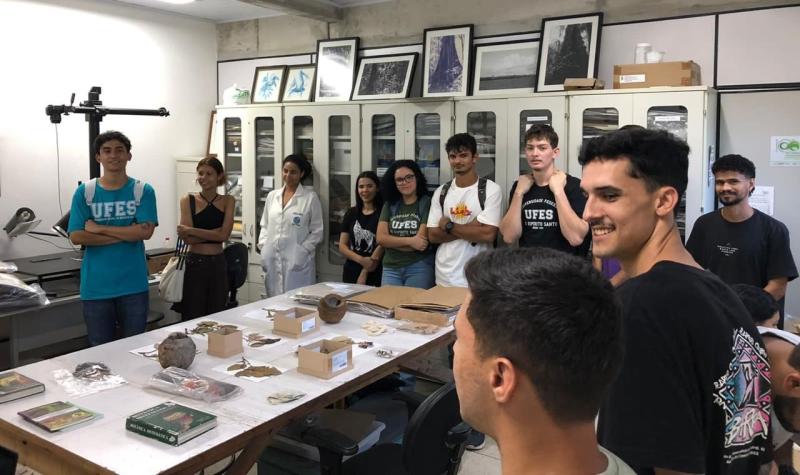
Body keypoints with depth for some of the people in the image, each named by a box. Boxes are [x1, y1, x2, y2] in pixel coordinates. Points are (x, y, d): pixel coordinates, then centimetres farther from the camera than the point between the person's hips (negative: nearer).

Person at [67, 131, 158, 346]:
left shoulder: (143, 191, 0)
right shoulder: (84, 192, 1)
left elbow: (145, 231, -12)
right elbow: (76, 237, -7)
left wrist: (99, 228, -11)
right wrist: (127, 234, -12)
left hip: (134, 285, 0)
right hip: (96, 286, 1)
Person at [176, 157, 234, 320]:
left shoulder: (228, 201, 3)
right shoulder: (188, 200, 0)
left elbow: (224, 234, -10)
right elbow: (189, 239, -9)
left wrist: (191, 230, -13)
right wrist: (214, 233, -15)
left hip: (218, 264, 2)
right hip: (194, 264, -2)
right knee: (192, 318, 2)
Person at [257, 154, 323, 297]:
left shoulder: (310, 197, -1)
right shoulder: (272, 196, 12)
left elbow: (317, 232, -1)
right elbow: (265, 225, 18)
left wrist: (302, 251, -10)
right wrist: (263, 247, 4)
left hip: (297, 261, -4)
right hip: (272, 260, 4)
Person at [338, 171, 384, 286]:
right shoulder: (351, 213, 9)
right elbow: (342, 246, 6)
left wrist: (365, 272, -8)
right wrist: (361, 260, -12)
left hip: (375, 274, -4)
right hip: (351, 272, 4)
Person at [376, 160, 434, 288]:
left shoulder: (426, 203, -5)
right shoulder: (389, 205, 8)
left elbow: (421, 242, -12)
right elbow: (381, 238, -2)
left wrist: (392, 242, -3)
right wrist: (409, 241, -14)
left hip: (419, 268, -4)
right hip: (390, 268, 4)